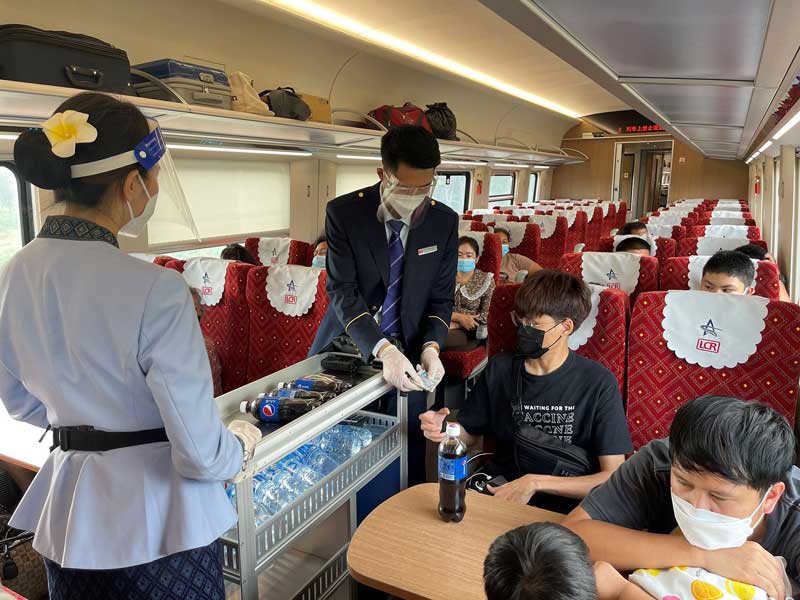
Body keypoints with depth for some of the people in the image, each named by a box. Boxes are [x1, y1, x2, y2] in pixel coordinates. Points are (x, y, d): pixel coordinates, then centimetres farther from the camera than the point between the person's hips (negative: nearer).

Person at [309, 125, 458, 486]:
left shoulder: (444, 221, -4)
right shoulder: (343, 212, -12)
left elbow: (441, 297, 0)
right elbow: (342, 291, -17)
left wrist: (430, 347, -19)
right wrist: (382, 350, -30)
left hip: (409, 349, 1)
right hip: (350, 345, -1)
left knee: (410, 453, 4)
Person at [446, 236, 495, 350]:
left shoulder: (486, 280, 4)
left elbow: (486, 315, -2)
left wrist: (456, 324, -11)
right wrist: (460, 317, -11)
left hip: (469, 332, -2)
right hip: (445, 325, 2)